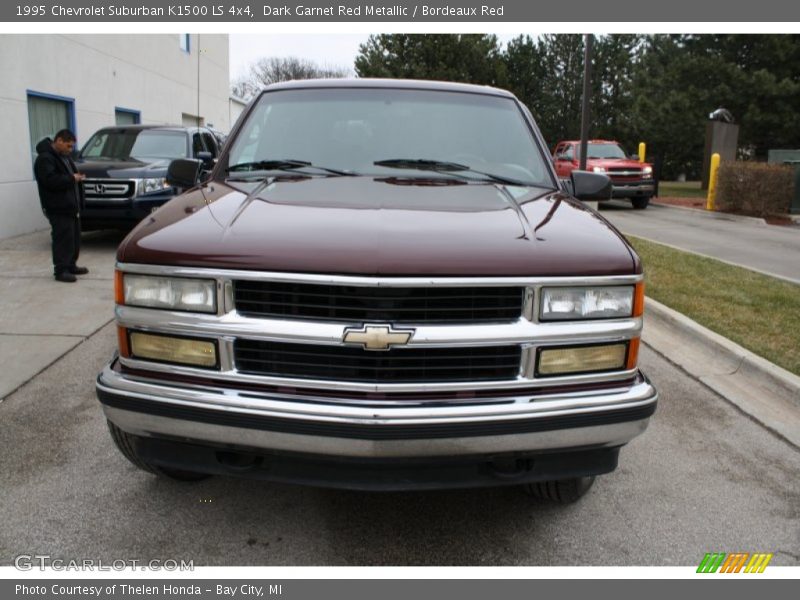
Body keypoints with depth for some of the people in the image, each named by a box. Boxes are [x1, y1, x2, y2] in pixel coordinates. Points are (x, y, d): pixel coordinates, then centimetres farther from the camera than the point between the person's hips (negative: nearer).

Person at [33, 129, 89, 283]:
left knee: (74, 237, 13)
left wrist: (77, 177, 10)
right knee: (63, 238, -11)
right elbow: (50, 180, -24)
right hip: (58, 208, -10)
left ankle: (71, 265, 23)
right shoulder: (45, 158, -13)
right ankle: (60, 270, -6)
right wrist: (71, 178, -19)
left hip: (71, 205, 10)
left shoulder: (64, 156, 19)